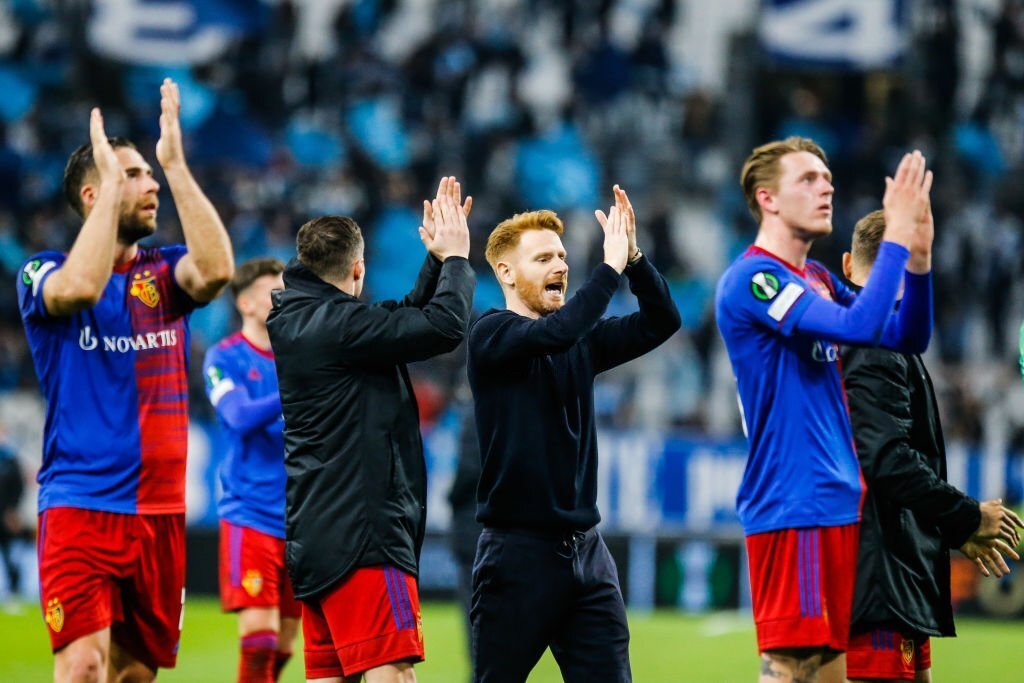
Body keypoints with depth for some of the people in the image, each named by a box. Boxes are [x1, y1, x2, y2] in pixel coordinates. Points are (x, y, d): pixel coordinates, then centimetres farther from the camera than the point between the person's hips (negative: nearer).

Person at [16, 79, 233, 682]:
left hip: (161, 508, 4)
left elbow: (217, 270, -13)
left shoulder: (164, 272, 10)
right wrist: (111, 180, -15)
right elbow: (81, 287, -24)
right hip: (81, 502, -4)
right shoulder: (44, 273, 0)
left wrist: (176, 163, -12)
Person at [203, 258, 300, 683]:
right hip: (250, 515, -5)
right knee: (259, 636, -15)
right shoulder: (225, 358, -2)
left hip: (300, 517, 5)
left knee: (282, 647, 8)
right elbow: (240, 416, -18)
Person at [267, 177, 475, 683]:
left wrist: (436, 260, 18)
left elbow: (408, 319, 24)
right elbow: (444, 327, -18)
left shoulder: (296, 322, 15)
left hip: (317, 530, 10)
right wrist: (455, 257, -2)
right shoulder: (338, 323, -13)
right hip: (360, 531, -10)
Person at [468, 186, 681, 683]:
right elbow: (555, 331, -25)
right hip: (518, 552, -6)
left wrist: (633, 257, -9)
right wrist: (611, 265, -19)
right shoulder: (491, 334, -7)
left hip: (586, 549, 6)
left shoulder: (582, 342, 11)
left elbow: (660, 322, 4)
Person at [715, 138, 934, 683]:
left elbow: (907, 337, 15)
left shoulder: (818, 280, 16)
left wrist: (918, 253, 1)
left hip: (837, 500, 9)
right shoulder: (752, 279, -12)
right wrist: (896, 235, -17)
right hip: (793, 507, -9)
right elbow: (860, 326, -24)